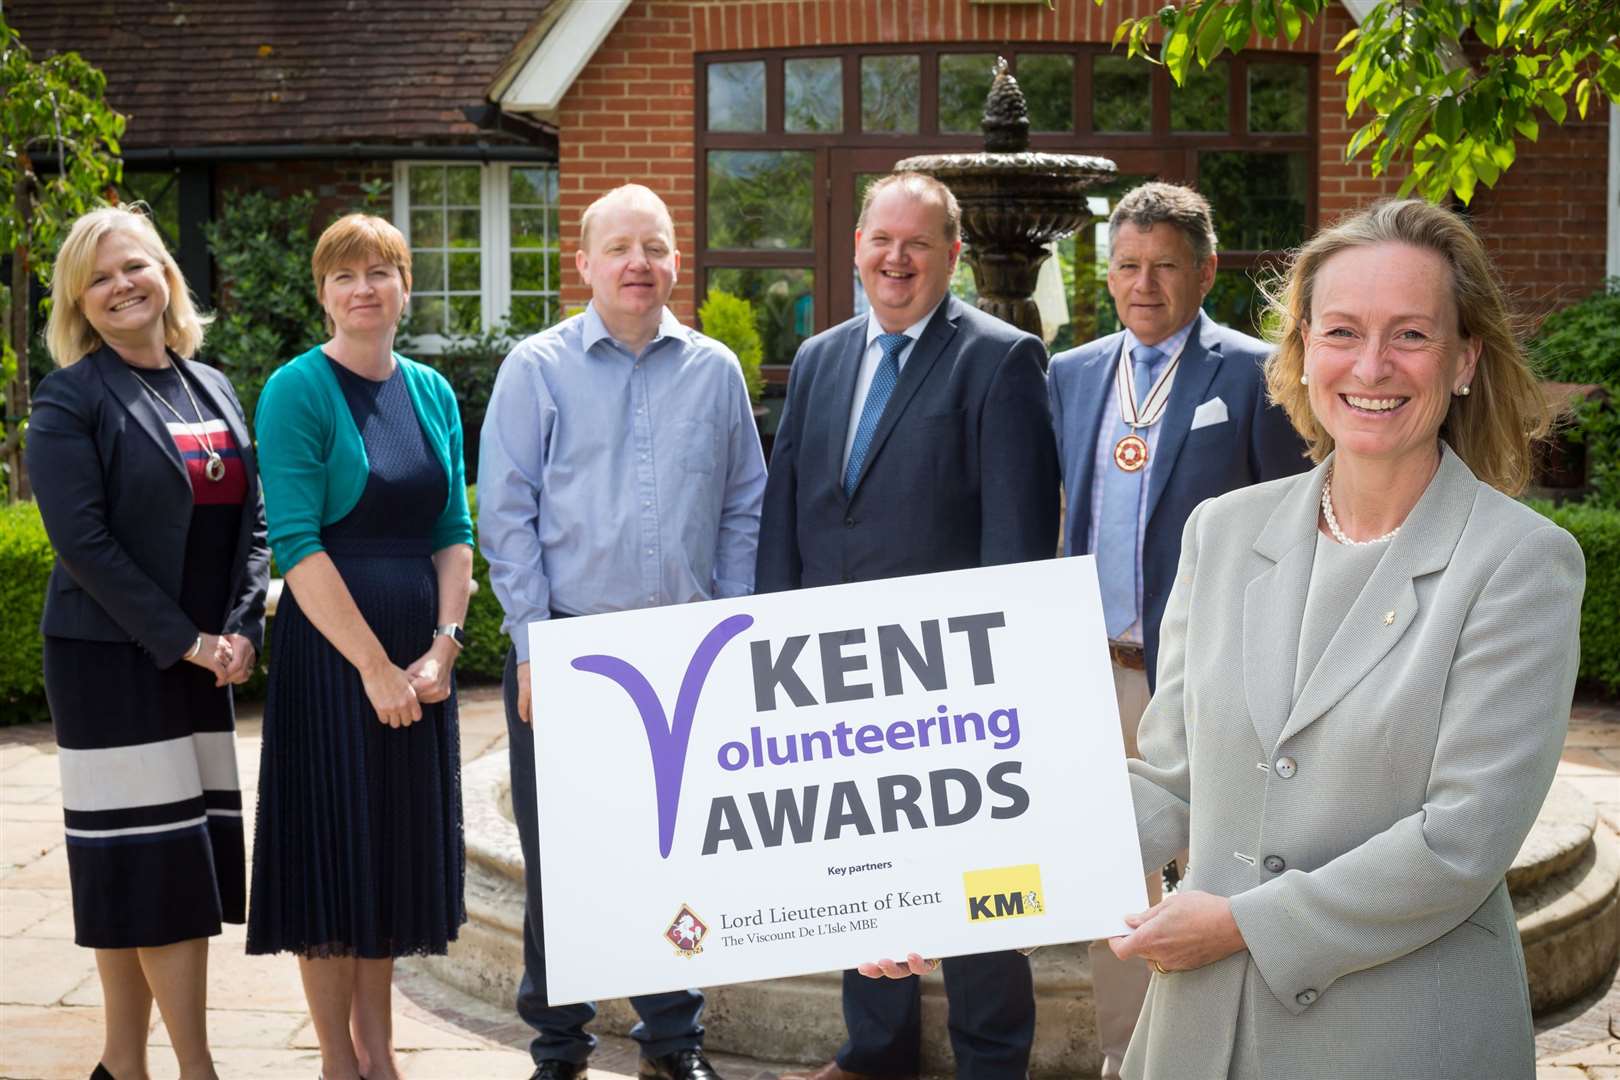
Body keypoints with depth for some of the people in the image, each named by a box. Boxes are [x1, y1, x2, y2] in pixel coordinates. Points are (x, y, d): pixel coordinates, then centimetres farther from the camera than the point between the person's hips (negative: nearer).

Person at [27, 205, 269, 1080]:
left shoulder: (213, 390, 12)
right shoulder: (71, 398, -5)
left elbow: (251, 523, 12)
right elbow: (81, 541, -13)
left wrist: (242, 628, -3)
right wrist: (184, 640, -15)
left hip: (204, 660, 6)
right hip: (112, 659, -6)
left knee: (187, 860, 6)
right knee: (147, 862, -5)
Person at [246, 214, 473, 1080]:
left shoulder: (432, 392, 9)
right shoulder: (299, 390, -8)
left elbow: (453, 531, 9)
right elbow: (296, 544, -15)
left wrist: (442, 646, -5)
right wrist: (374, 666, -17)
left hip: (419, 657, 6)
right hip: (330, 649, -5)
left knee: (399, 846, 12)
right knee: (333, 846, 2)